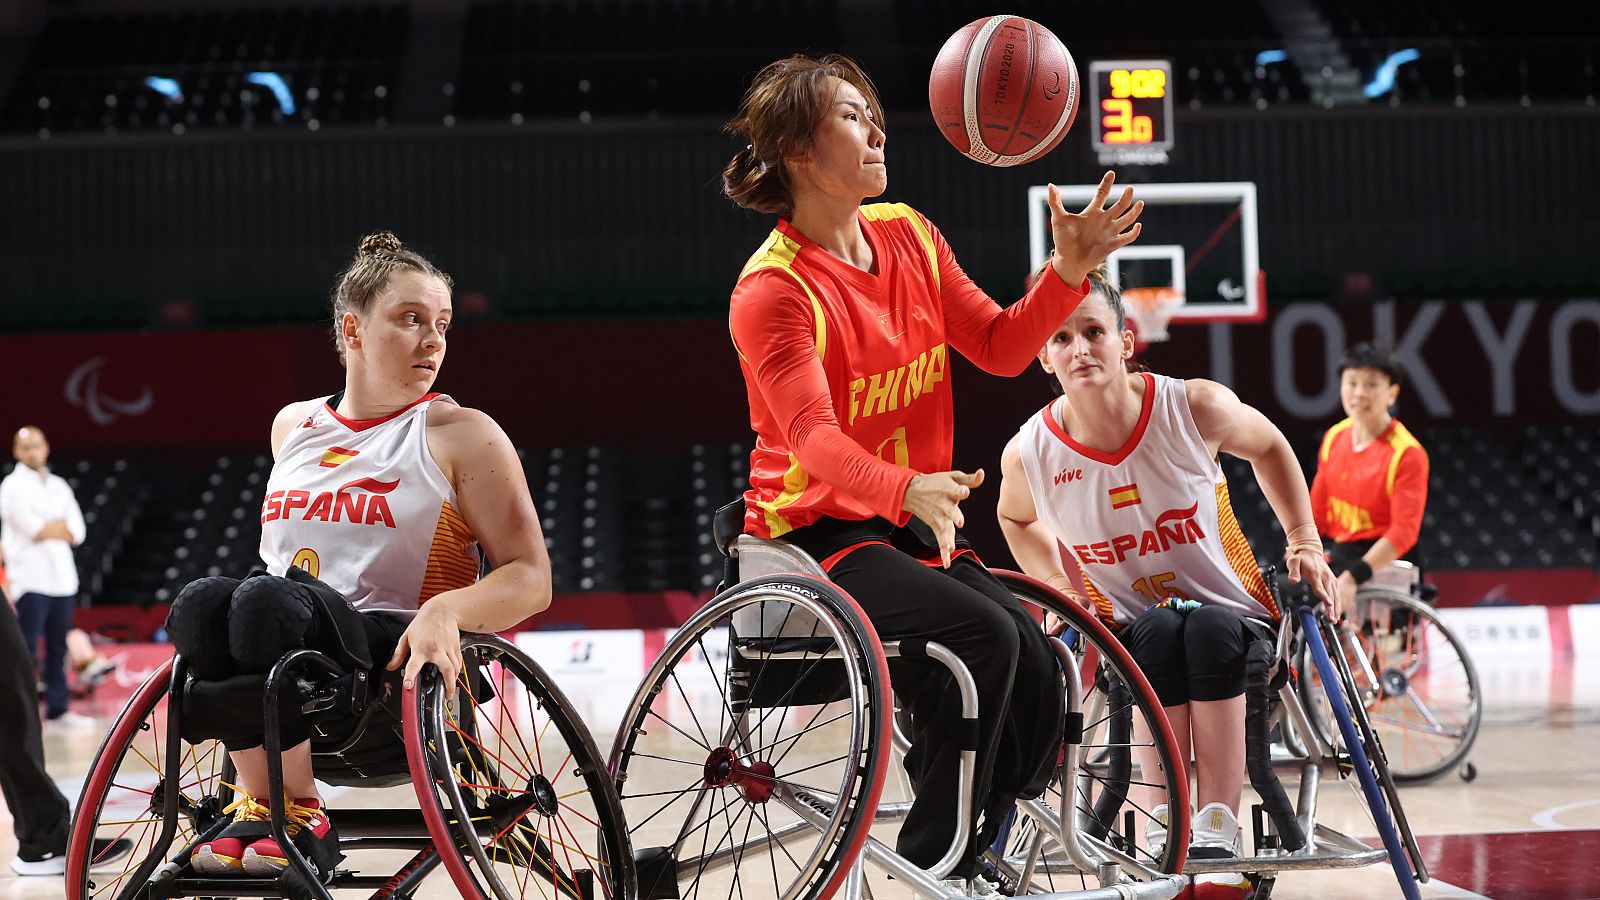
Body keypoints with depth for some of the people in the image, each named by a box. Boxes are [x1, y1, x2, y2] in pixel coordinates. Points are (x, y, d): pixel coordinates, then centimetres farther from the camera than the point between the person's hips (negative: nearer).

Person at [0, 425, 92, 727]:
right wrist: (60, 527, 1)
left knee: (58, 648, 7)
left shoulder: (59, 486, 16)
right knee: (26, 650, -9)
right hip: (30, 580, -6)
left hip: (62, 578, 6)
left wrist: (46, 529, -5)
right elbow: (32, 529, -13)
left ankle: (58, 709, 12)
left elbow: (76, 533, 7)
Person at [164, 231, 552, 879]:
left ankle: (295, 817, -21)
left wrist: (447, 611, -22)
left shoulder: (462, 435, 4)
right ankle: (262, 803, -20)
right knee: (200, 602, -27)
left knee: (266, 600, -32)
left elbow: (530, 578, -2)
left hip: (399, 669, -4)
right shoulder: (293, 426, 18)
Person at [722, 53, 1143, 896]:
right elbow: (811, 434, -29)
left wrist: (1070, 270, -10)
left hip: (911, 519, 7)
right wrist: (907, 489, -48)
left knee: (1035, 674, -12)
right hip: (815, 534, -7)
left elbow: (1001, 346, 7)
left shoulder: (908, 235, 6)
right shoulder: (773, 289, -16)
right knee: (983, 636, -28)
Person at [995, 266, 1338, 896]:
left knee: (1210, 629, -35)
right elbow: (1017, 518, 15)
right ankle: (1164, 830, -35)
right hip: (1131, 627, 0)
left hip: (1231, 615, 0)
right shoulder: (1029, 454, -13)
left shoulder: (1194, 407, -16)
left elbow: (1269, 448, 8)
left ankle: (1216, 830, -37)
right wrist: (1060, 590, 1)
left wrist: (1305, 543, 1)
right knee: (1160, 631, -35)